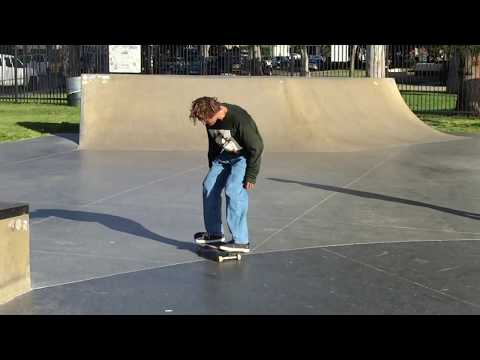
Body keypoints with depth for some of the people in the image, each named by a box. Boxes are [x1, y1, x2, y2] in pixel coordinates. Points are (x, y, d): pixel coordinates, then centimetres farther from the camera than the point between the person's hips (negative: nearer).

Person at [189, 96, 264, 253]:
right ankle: (214, 233, 18)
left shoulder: (239, 119, -31)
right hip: (224, 155, 8)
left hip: (244, 157, -8)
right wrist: (212, 167, 15)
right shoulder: (211, 121, -9)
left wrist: (251, 176, -21)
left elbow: (256, 147, -24)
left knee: (233, 190, -22)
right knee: (209, 186, 3)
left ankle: (241, 241, -18)